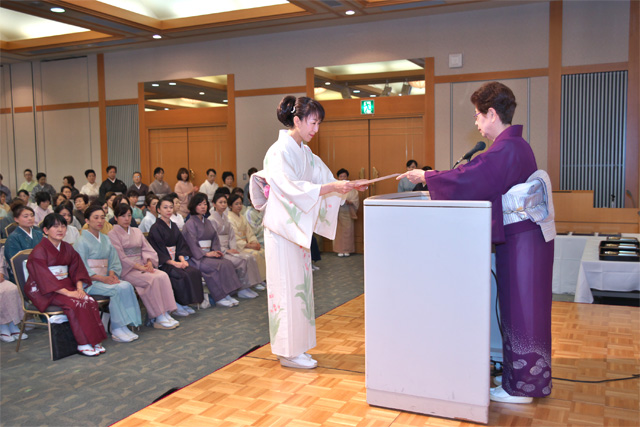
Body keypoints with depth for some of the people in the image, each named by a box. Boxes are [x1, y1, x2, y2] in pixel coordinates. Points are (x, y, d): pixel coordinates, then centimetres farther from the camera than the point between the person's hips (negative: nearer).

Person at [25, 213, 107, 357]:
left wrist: (79, 288, -11)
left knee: (90, 301, -20)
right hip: (44, 292, -6)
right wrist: (68, 292, -24)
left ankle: (94, 340, -15)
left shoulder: (67, 248, 12)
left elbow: (77, 269, 9)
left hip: (66, 286, 6)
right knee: (76, 303, -29)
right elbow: (45, 278, -17)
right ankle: (83, 344, -20)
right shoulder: (39, 251, -9)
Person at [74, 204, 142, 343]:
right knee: (117, 289, -29)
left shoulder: (106, 239, 17)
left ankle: (124, 325, -21)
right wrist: (101, 278, -20)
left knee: (127, 286, -24)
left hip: (105, 278, 6)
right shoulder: (82, 241, -3)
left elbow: (114, 261, 13)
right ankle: (117, 329, -20)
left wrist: (112, 274, -9)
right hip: (89, 282, -6)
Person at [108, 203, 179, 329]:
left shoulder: (136, 232, 20)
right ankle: (159, 318, -23)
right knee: (152, 279, -30)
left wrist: (149, 261, -8)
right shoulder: (113, 234, 0)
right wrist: (139, 267, -17)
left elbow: (147, 249, 13)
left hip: (142, 266, 6)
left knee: (163, 276, -23)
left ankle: (166, 314, -24)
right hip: (126, 270, -6)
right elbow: (121, 257, -10)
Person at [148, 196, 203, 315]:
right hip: (162, 263, -6)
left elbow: (180, 245, 12)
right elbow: (158, 250, -13)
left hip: (175, 260, 7)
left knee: (194, 272, -18)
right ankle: (176, 305, -16)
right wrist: (173, 263, -19)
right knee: (182, 275, -30)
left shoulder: (174, 226, 15)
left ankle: (185, 303, -10)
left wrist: (182, 259, -7)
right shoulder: (155, 228, -6)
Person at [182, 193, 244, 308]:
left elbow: (215, 238, 17)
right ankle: (219, 298, -20)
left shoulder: (207, 222, 19)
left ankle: (227, 295, -21)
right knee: (218, 265, -29)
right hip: (196, 257, -7)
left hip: (209, 253, 7)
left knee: (227, 263, -20)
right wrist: (206, 254, -18)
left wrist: (216, 250, -2)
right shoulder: (190, 223, -5)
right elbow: (192, 244, -13)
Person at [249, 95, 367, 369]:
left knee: (299, 284, 12)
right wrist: (332, 187, -28)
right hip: (282, 228, -9)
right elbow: (291, 188, -24)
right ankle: (289, 352, 9)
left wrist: (347, 186, -3)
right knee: (288, 287, -3)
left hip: (298, 228, 9)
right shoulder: (280, 151, -15)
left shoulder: (304, 152, 13)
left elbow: (324, 179, 14)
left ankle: (294, 347, 23)